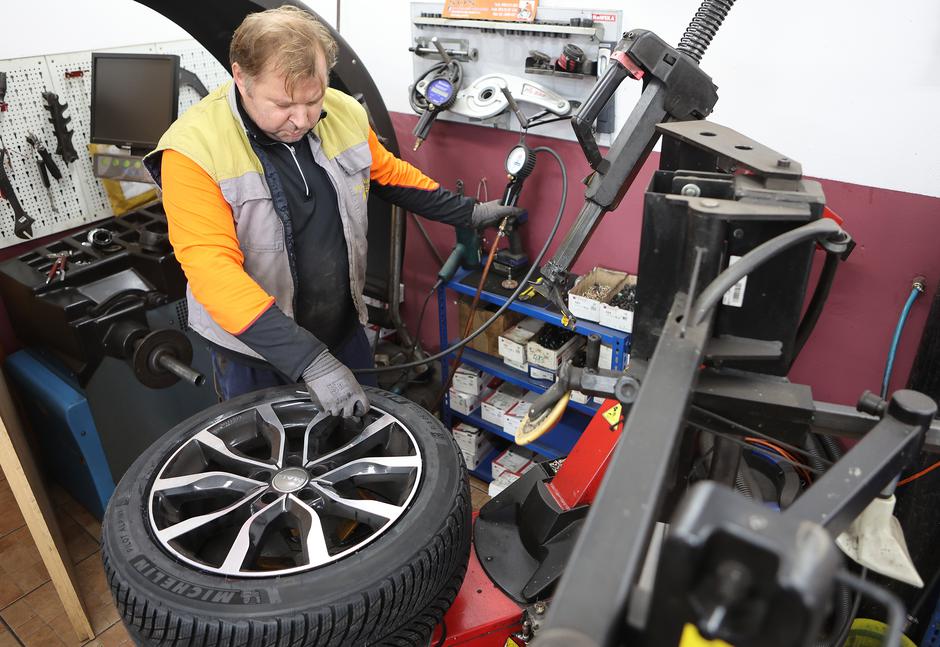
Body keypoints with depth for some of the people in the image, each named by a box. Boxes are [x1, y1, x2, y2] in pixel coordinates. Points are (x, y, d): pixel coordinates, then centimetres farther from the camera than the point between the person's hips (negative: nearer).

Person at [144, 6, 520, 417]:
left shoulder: (344, 113, -9)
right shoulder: (194, 149, -23)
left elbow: (388, 174, 10)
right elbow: (212, 269, -31)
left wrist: (468, 213, 12)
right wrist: (308, 360, -38)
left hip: (344, 329, 4)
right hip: (254, 350, -4)